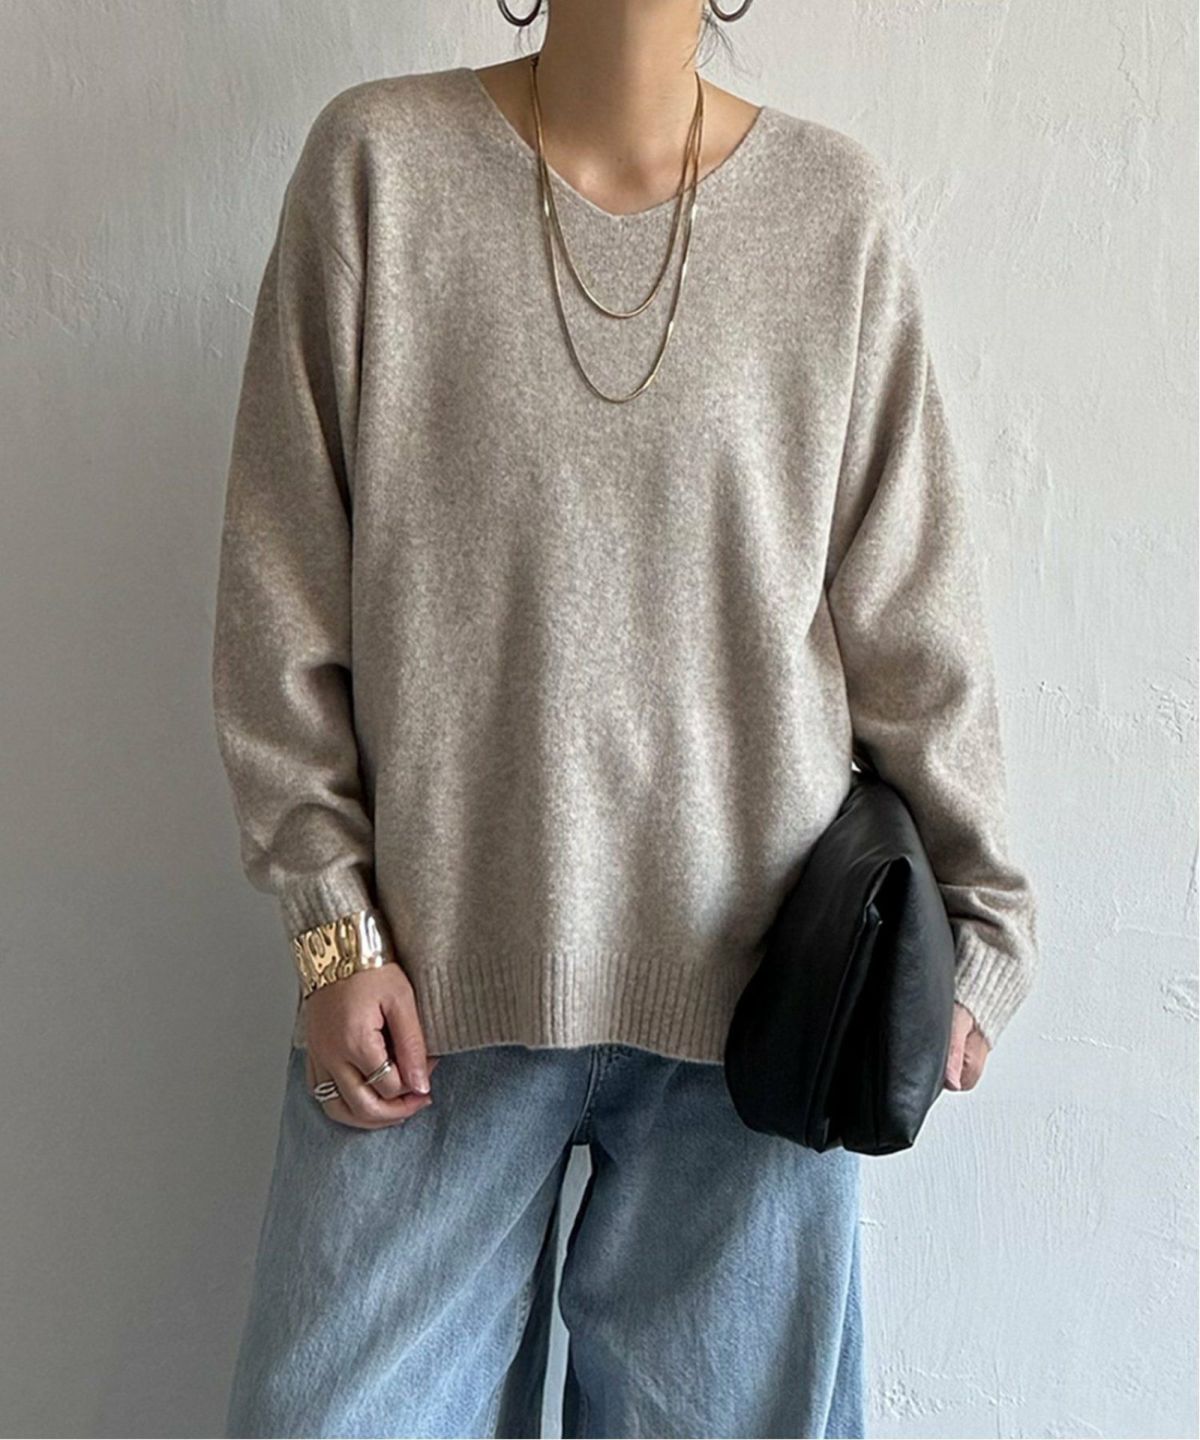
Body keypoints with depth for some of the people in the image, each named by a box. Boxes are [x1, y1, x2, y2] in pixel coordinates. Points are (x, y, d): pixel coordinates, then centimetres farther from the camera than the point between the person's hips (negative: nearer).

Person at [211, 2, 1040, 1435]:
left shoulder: (838, 207, 2)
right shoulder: (376, 161, -1)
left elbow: (910, 612, 5)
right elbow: (280, 590, -1)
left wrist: (971, 919, 5)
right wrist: (334, 925, -3)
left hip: (756, 978, 1)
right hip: (437, 966, 0)